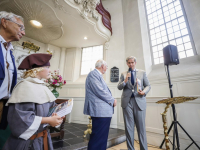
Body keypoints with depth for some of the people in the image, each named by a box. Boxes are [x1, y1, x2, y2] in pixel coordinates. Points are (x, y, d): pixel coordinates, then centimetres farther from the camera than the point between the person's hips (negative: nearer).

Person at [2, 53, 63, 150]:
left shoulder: (43, 87, 3)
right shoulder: (25, 86, -21)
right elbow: (21, 117, -25)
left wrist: (56, 114, -9)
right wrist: (48, 120, -23)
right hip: (27, 140, -7)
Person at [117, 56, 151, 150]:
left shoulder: (142, 73, 11)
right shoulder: (123, 74, 11)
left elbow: (148, 86, 9)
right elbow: (119, 87, 4)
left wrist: (144, 92, -12)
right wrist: (125, 81, -14)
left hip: (139, 101, 0)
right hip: (127, 102, 1)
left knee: (141, 127, 6)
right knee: (128, 128, 8)